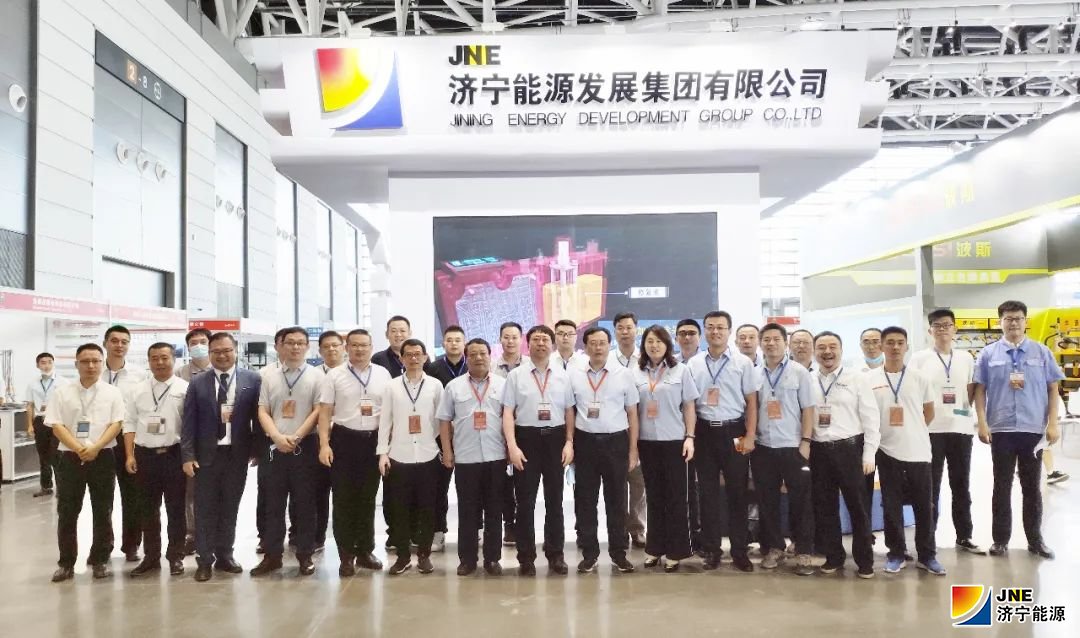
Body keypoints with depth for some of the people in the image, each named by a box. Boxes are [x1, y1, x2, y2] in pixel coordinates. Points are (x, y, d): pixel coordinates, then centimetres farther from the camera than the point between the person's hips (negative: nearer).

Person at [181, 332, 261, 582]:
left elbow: (258, 415, 2)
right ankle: (204, 559, 13)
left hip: (238, 454, 0)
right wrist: (187, 456, -6)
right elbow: (189, 422, 0)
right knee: (205, 509, 4)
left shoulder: (252, 380, 1)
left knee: (230, 507, 11)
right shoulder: (198, 383, 2)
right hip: (206, 455, 0)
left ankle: (224, 555, 23)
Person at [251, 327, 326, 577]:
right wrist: (278, 437, -11)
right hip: (274, 447, 3)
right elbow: (263, 412, 5)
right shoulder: (269, 378, 8)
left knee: (304, 503, 4)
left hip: (305, 446, -3)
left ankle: (305, 555, 15)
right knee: (274, 503, 9)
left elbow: (319, 411, -7)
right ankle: (272, 554, 18)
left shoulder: (316, 376, -1)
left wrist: (295, 437, -13)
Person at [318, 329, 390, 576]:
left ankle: (365, 550, 26)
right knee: (343, 499, 5)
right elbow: (325, 412, -2)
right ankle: (346, 555, 17)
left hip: (374, 440, 2)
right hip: (344, 439, -2)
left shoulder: (383, 374, 3)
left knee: (368, 498, 13)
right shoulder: (335, 375, -1)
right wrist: (324, 444, -10)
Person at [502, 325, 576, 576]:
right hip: (526, 438, -2)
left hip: (555, 438, 2)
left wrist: (569, 442, -1)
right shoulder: (516, 375, -1)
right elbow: (508, 412, -5)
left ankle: (555, 555, 23)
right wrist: (512, 445, -14)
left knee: (554, 500, 11)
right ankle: (526, 557, 17)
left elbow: (569, 411, 7)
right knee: (525, 501, 6)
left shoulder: (563, 376, 6)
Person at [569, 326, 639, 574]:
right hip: (585, 442, 1)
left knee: (616, 500, 9)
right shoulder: (573, 375, 3)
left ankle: (618, 552, 22)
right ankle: (589, 553, 20)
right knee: (585, 500, 8)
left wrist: (633, 450, 2)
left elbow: (632, 414, 5)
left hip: (616, 443, 0)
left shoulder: (624, 374, 2)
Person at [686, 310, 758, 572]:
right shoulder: (694, 364, 4)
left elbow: (751, 402, 0)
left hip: (734, 431, -1)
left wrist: (750, 436, -6)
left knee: (737, 492, 6)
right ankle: (711, 549, 20)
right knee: (707, 492, 9)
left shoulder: (743, 362, -1)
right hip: (704, 432, 2)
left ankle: (739, 551, 18)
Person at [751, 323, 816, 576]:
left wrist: (806, 441, -7)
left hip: (792, 447, -2)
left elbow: (808, 409, 0)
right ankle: (774, 548, 21)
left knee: (800, 501, 3)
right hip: (763, 447, 2)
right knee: (767, 501, 9)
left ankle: (803, 553, 13)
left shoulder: (799, 372, 0)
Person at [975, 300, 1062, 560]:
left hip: (1034, 429, 0)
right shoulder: (988, 354, 3)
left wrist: (1053, 424, -3)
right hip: (1001, 430, 0)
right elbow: (980, 390, 2)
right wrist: (982, 423, -5)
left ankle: (1035, 539, 21)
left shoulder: (1042, 352, 4)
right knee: (1002, 486, 7)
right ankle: (1001, 539, 16)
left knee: (1032, 486, 10)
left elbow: (1053, 389, 4)